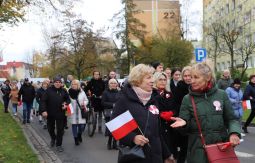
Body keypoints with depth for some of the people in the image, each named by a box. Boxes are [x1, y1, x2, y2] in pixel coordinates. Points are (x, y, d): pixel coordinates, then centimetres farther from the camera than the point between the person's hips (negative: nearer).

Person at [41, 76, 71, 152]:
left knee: (60, 129, 1)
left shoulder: (63, 91, -1)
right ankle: (53, 138, 46)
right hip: (50, 113, 0)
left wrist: (66, 104, -7)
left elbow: (68, 99, 14)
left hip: (60, 113, 0)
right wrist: (44, 110, -17)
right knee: (50, 128, 16)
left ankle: (59, 145, 14)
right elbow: (43, 100, -9)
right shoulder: (49, 90, -8)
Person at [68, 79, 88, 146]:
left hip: (81, 112, 2)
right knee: (74, 125, 2)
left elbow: (86, 100, 11)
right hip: (73, 112, -1)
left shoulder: (82, 92, 3)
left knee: (82, 125, -1)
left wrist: (84, 104, -7)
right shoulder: (69, 92, -4)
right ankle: (76, 138, 20)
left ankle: (79, 135, 31)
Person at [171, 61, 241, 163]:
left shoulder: (221, 95, 1)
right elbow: (186, 128, 1)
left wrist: (234, 133, -12)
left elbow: (231, 119, 7)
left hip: (221, 146, 1)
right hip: (198, 148, -1)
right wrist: (184, 123, -21)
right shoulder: (187, 99, -1)